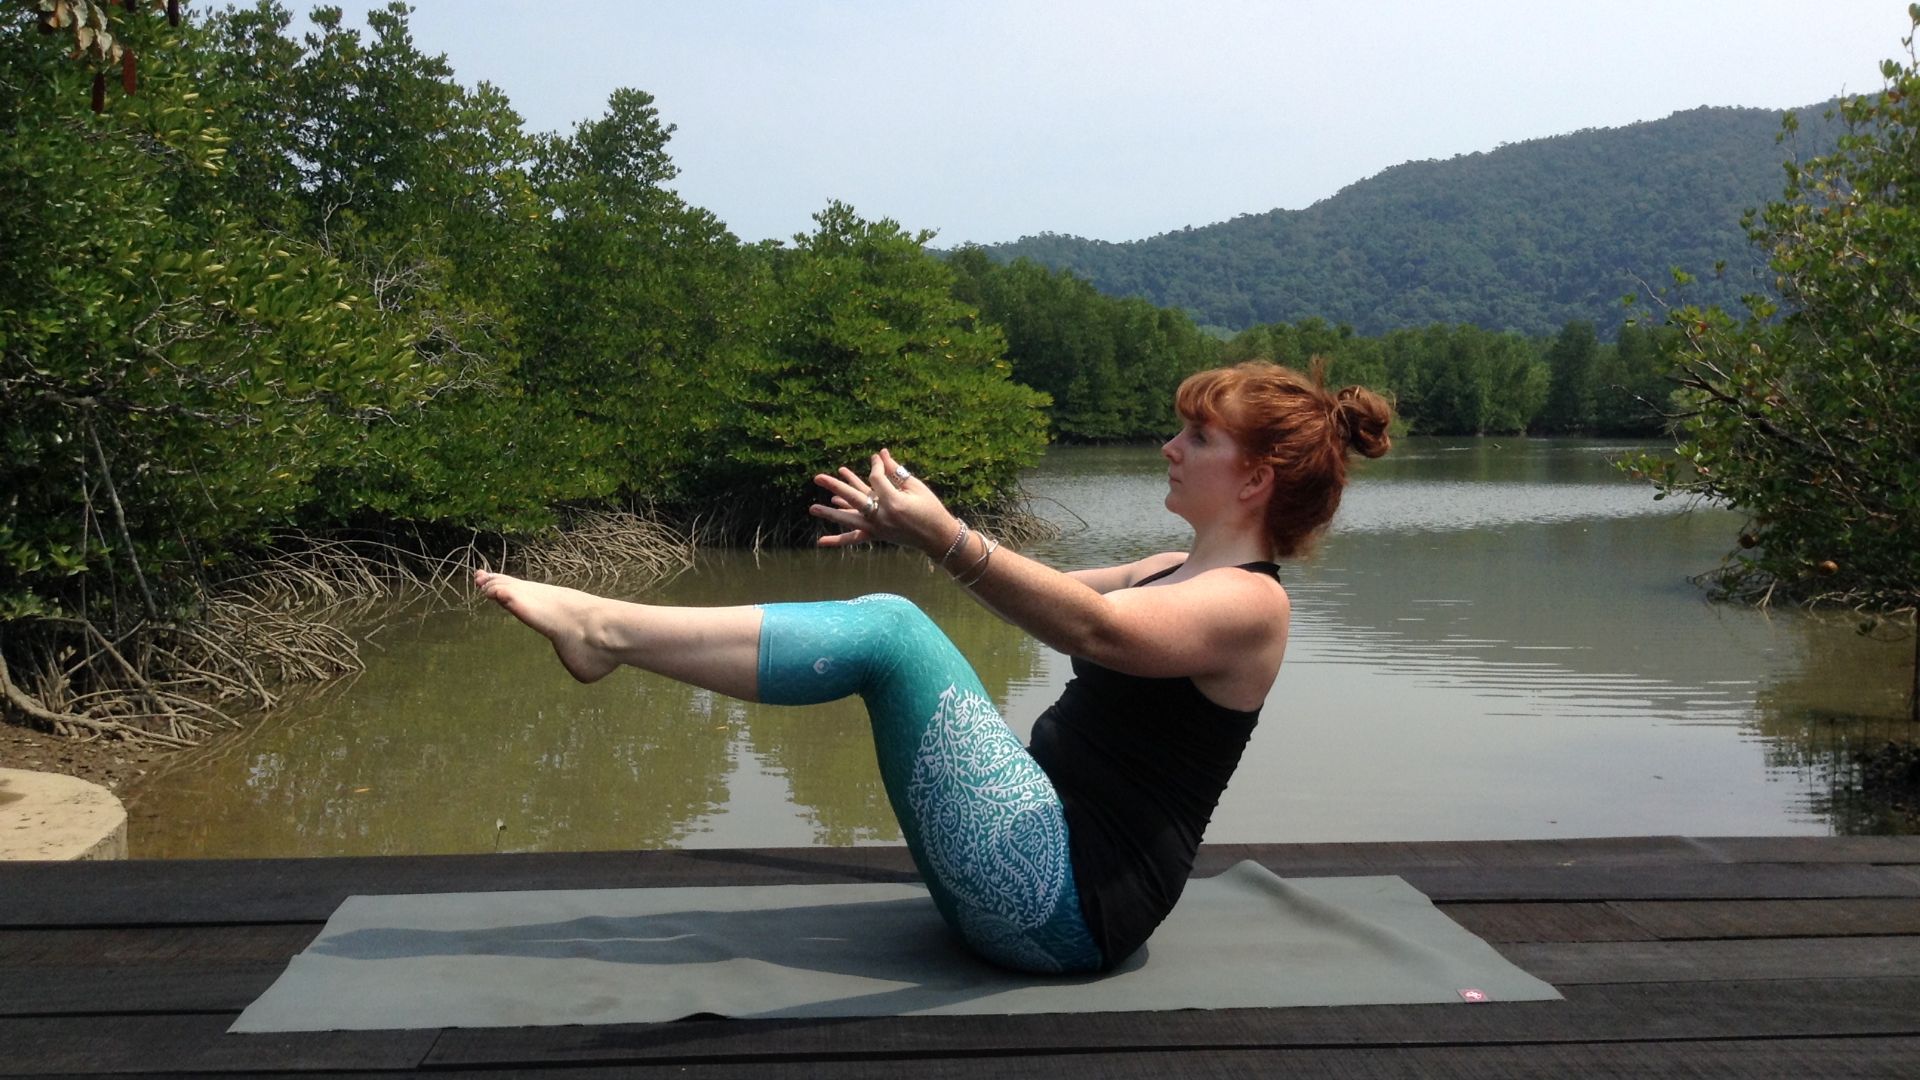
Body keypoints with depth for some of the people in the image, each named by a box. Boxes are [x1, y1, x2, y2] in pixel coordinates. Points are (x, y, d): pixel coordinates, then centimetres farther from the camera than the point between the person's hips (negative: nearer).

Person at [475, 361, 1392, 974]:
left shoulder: (1249, 603, -12)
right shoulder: (1177, 573, 18)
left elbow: (1093, 628, -32)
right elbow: (1045, 597, 24)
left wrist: (949, 542, -46)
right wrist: (911, 531, 15)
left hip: (1071, 899, -9)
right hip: (1039, 862, 9)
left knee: (890, 632, -18)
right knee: (883, 624, 2)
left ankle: (604, 630, -12)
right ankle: (608, 631, -4)